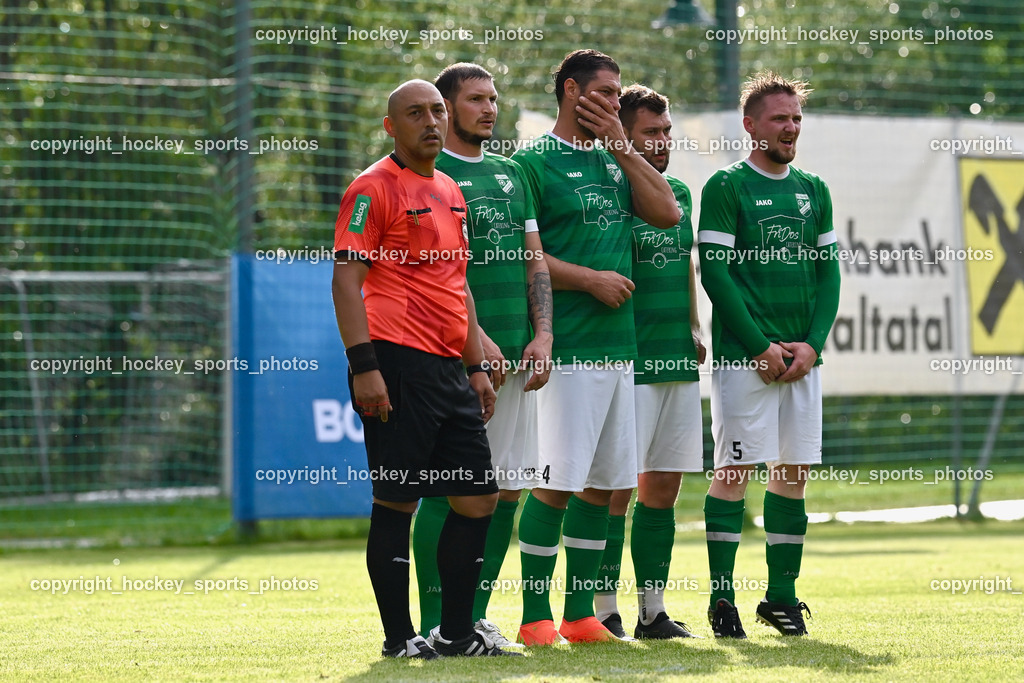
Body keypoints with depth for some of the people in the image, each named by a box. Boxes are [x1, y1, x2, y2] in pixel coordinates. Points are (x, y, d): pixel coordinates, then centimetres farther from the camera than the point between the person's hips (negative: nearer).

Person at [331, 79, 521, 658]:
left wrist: (477, 366, 21)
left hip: (449, 368, 8)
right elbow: (347, 280, -11)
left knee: (478, 498, 7)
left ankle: (457, 632, 15)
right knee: (397, 501, -4)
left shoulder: (450, 192, 19)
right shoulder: (375, 188, -6)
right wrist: (363, 366, -19)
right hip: (397, 364, -8)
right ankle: (399, 637, 3)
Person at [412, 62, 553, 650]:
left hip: (516, 354, 7)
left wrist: (542, 334, 4)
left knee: (507, 489, 6)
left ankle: (476, 615, 14)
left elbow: (534, 258, 17)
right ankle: (436, 624, -4)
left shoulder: (511, 173, 19)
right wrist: (476, 338, -18)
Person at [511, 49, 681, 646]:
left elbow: (667, 213, 7)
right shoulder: (534, 162, -4)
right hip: (568, 346, -7)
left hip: (621, 344, 8)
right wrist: (591, 279, -14)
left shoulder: (615, 160, 17)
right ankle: (536, 617, -2)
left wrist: (622, 146, 3)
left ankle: (580, 614, 15)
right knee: (556, 481, -8)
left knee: (603, 482, 9)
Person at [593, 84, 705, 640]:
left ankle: (652, 610, 15)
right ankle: (605, 611, -1)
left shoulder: (680, 192, 16)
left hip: (680, 362, 7)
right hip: (628, 363, -7)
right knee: (615, 488, -6)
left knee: (663, 486, 9)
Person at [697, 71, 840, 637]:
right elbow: (714, 272, -9)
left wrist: (812, 343, -2)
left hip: (802, 356, 5)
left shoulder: (813, 191, 14)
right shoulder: (726, 187, -3)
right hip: (744, 356, -5)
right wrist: (762, 346, -13)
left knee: (793, 474, 6)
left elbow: (828, 272, 13)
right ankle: (722, 600, -3)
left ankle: (781, 595, 13)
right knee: (734, 472, -6)